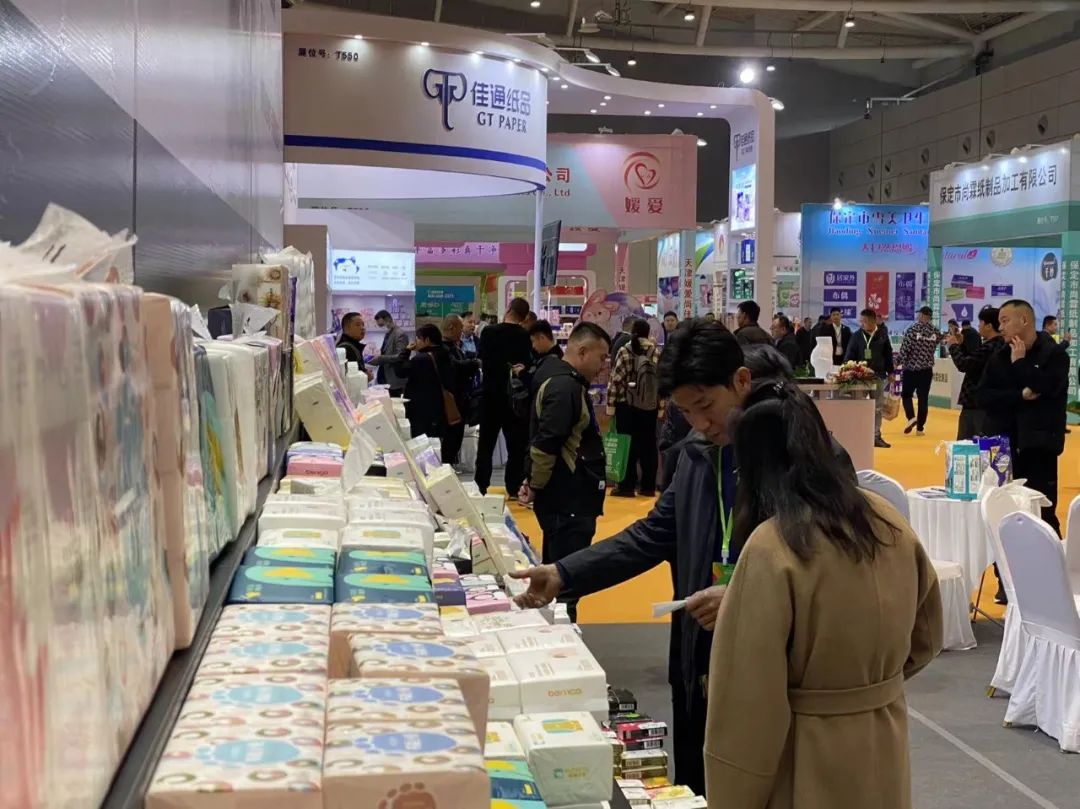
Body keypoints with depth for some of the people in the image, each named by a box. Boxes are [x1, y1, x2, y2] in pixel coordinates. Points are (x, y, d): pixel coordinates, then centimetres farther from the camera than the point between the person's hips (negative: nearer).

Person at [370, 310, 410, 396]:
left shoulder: (400, 334, -12)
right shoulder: (387, 334, 16)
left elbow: (400, 357, -20)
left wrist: (380, 359, -20)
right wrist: (377, 359, 8)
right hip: (385, 379, 9)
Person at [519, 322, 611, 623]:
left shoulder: (565, 383, 15)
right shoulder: (566, 388, -19)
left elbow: (546, 442, 22)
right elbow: (545, 446, -24)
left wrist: (534, 482, 16)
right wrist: (536, 487, -11)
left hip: (569, 500, 11)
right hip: (568, 503, -11)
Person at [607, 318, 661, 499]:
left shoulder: (624, 352, -7)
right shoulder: (656, 353, 1)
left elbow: (616, 380, -9)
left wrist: (610, 405, -4)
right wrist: (661, 406, 8)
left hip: (626, 404, -3)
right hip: (650, 407, 3)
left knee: (627, 445, 3)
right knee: (648, 445, 9)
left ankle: (627, 486, 3)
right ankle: (648, 486, 12)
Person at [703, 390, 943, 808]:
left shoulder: (770, 550, -23)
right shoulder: (888, 522, -3)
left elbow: (749, 700, -21)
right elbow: (926, 638, 11)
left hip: (809, 768, -6)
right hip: (884, 754, 6)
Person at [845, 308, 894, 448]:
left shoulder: (882, 336, 3)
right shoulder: (857, 336, -1)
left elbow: (888, 355, 9)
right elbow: (849, 356, -1)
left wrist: (890, 372, 8)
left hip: (878, 375, 1)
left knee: (878, 407, 6)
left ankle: (876, 436, 12)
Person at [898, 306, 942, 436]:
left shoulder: (913, 329, -12)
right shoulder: (935, 331, -2)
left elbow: (905, 349, -11)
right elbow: (940, 343, 15)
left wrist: (900, 362, 3)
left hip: (911, 368, -3)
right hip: (927, 370, 3)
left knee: (906, 394, 12)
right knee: (923, 398, 6)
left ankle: (911, 417, -12)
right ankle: (920, 428, 6)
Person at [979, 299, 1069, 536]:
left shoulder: (1054, 354, -1)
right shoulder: (998, 357, 9)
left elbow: (1046, 387, -19)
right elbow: (983, 397, -1)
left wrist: (1019, 362, -8)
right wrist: (1019, 395, -15)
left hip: (1039, 446, -4)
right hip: (1002, 446, 4)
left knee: (1042, 512, -5)